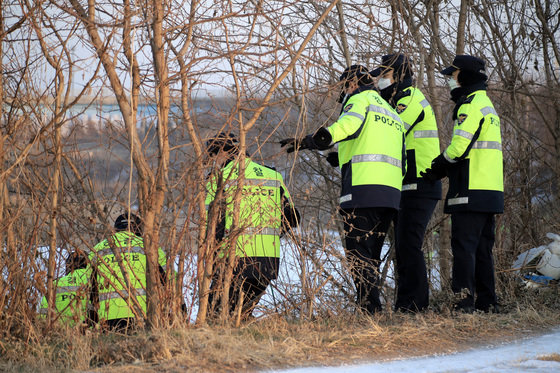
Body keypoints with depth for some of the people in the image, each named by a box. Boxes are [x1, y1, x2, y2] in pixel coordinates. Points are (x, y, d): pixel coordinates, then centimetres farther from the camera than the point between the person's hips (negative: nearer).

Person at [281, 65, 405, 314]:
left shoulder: (360, 99, 4)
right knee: (371, 254, 14)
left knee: (358, 253, -8)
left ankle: (370, 310, -16)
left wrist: (310, 141, -26)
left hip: (363, 190, -8)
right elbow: (400, 162, 26)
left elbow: (349, 124, -20)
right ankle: (372, 308, 10)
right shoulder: (393, 114, 30)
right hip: (391, 194, 8)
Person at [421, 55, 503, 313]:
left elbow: (459, 147, -19)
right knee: (482, 250, 12)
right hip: (490, 192, 10)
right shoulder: (487, 105, 22)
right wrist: (441, 168, 14)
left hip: (470, 192, -10)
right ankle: (487, 303, 14)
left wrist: (437, 168, -1)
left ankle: (465, 302, -13)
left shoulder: (471, 105, -10)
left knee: (463, 246, -9)